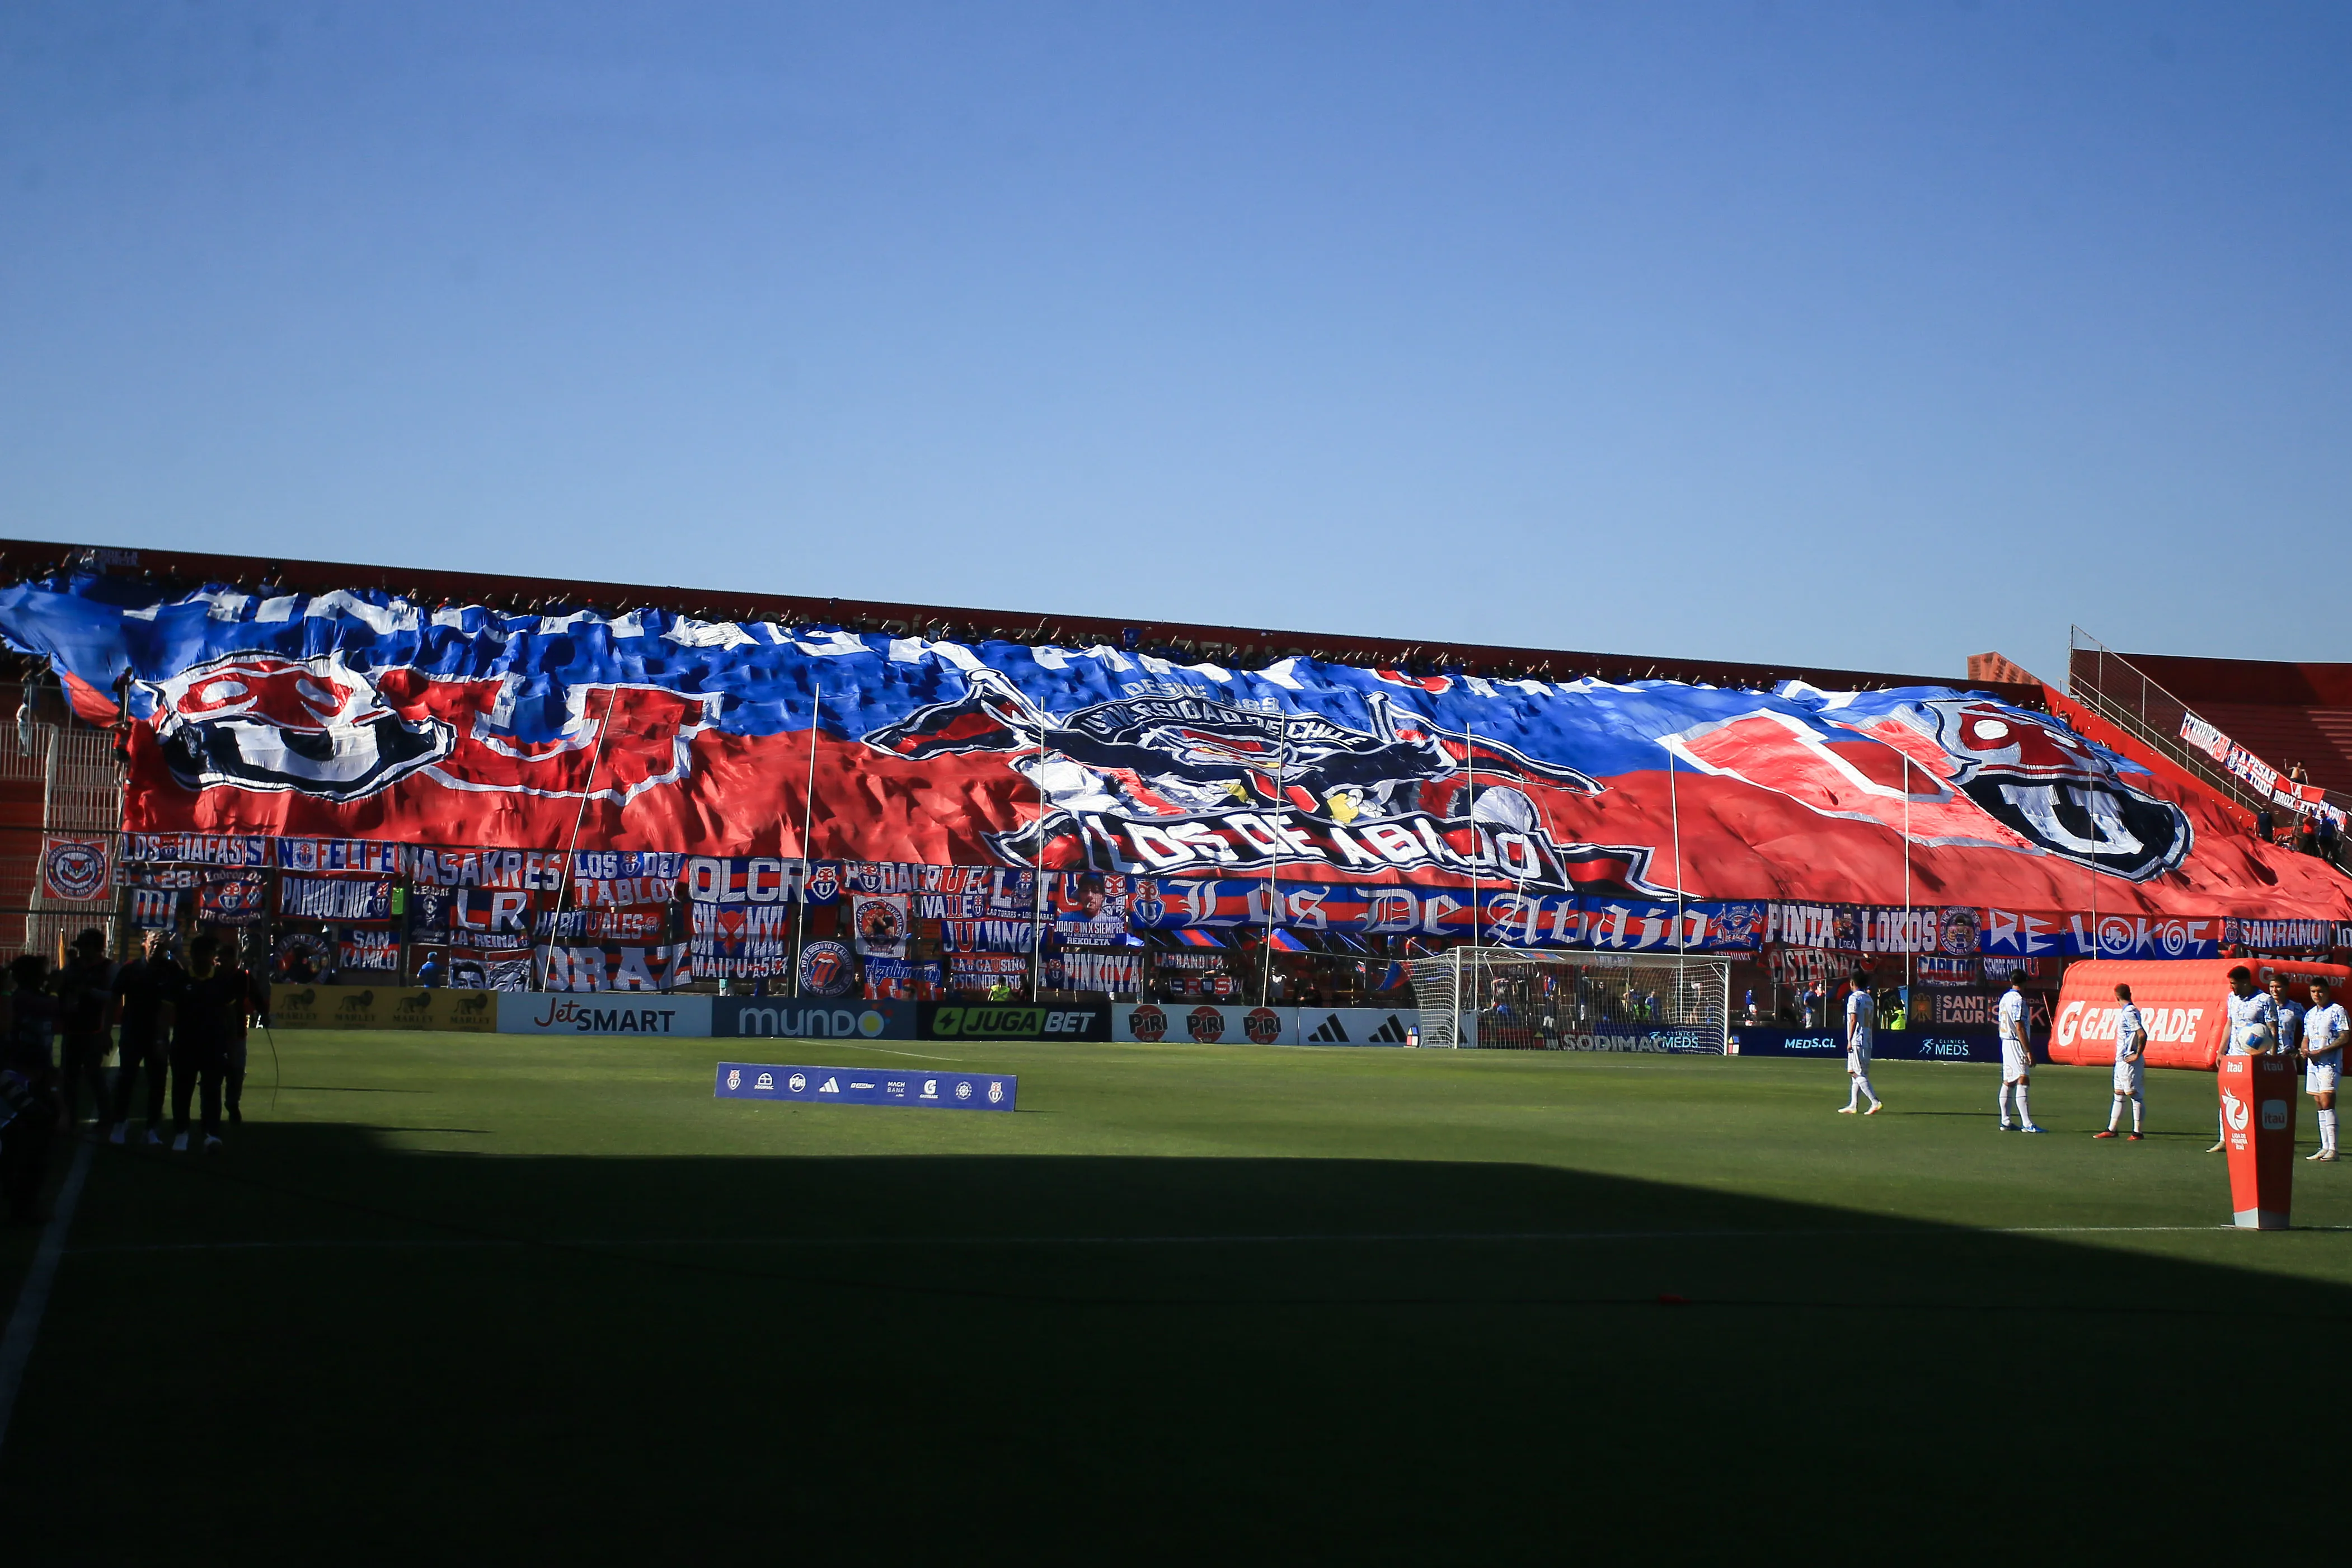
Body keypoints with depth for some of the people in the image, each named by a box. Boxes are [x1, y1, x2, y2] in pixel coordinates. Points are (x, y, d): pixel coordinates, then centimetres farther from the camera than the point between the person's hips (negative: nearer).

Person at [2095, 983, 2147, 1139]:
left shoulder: (2129, 1013, -16)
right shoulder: (2126, 1012, 13)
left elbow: (2142, 1035, -26)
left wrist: (2137, 1055, -18)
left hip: (2129, 1061, -10)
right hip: (2121, 1061, 10)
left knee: (2135, 1095, -4)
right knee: (2119, 1095, 13)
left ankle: (2137, 1132, 0)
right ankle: (2111, 1130, 18)